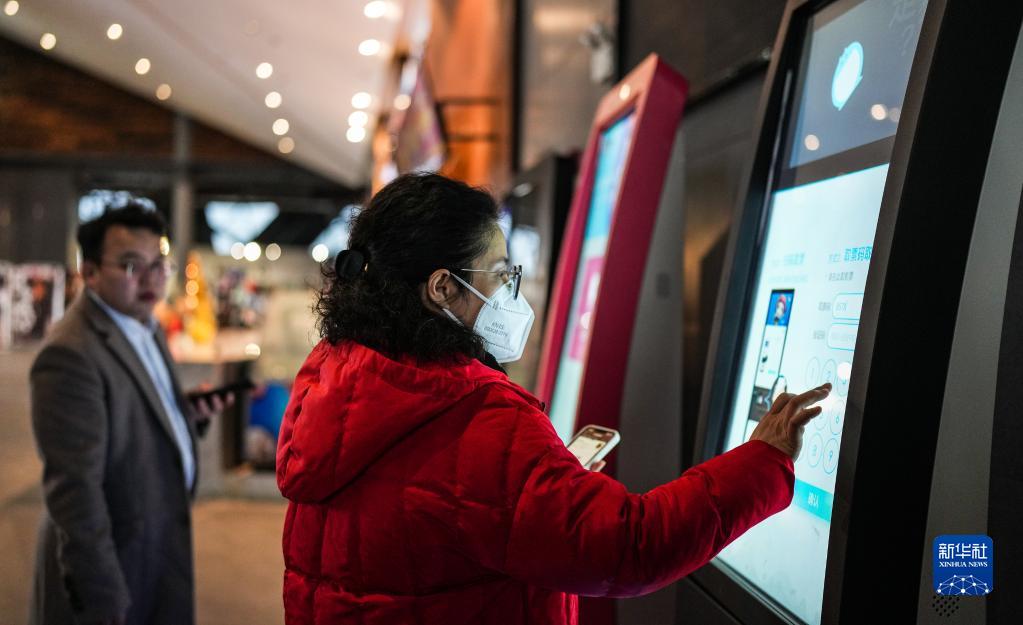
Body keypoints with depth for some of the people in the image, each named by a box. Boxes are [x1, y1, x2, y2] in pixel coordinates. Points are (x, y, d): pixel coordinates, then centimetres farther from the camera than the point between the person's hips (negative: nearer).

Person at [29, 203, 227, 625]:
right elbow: (75, 489, -24)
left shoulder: (146, 327, 6)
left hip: (162, 552, 8)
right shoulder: (70, 354, -23)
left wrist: (190, 412, -2)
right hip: (114, 564, -8)